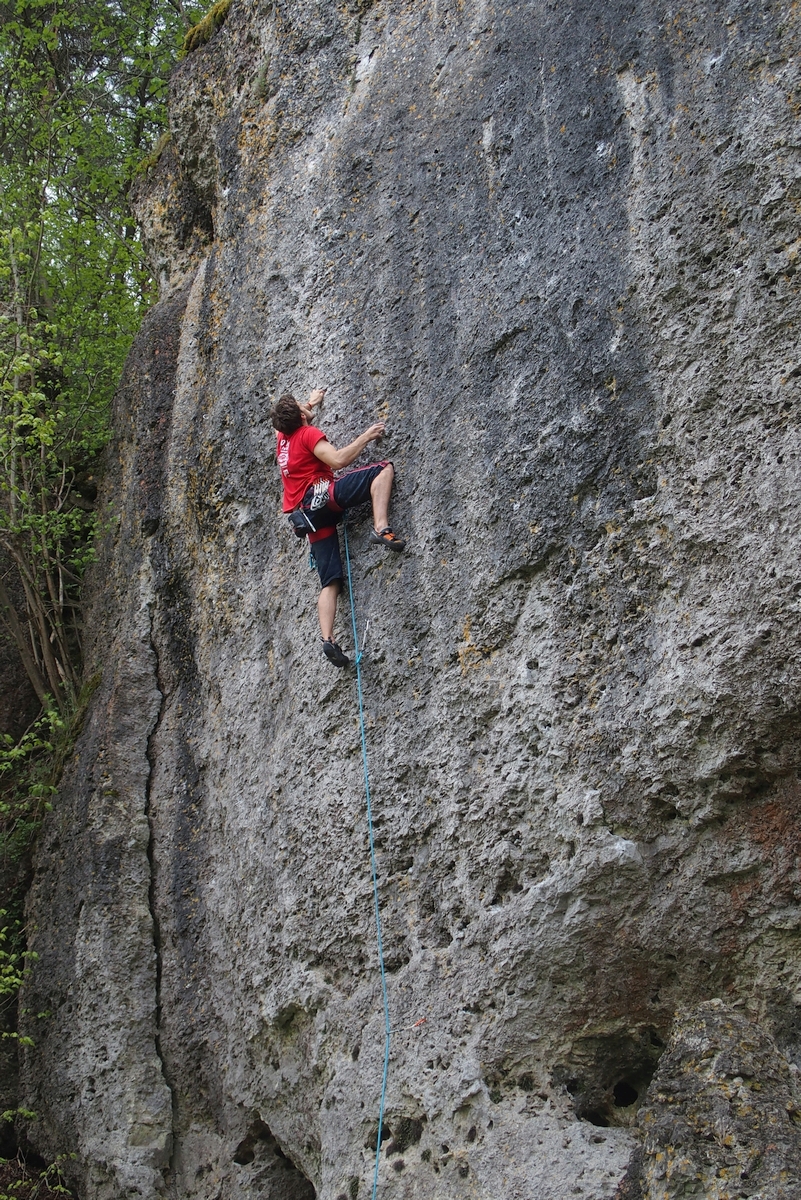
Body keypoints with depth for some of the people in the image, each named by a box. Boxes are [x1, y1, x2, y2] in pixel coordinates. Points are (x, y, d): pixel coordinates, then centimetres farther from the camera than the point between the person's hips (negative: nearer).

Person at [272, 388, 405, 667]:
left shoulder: (282, 436, 21)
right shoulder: (308, 433, -1)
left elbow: (288, 418, 48)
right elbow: (338, 460, -16)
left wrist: (311, 403, 59)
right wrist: (367, 436, -7)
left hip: (309, 515, 7)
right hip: (322, 496, -7)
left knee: (330, 582, 3)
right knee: (383, 468, -10)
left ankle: (327, 639, -11)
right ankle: (381, 528, -31)